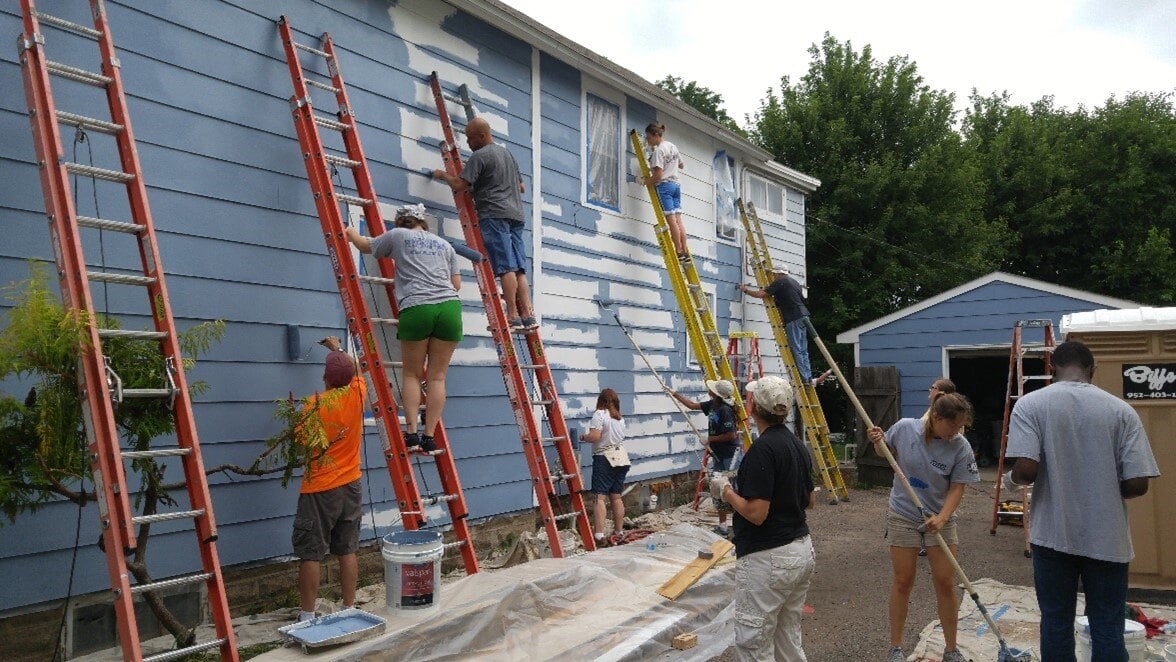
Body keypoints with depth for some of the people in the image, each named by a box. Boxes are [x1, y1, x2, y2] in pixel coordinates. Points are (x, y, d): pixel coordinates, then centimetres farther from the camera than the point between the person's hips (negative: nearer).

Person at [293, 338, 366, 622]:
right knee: (348, 551, 11)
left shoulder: (315, 404, -16)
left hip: (319, 490, -5)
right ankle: (349, 608, 18)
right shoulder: (357, 394, -3)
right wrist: (337, 349, 35)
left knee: (311, 554, 2)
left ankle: (307, 615, 7)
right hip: (350, 486, 5)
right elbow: (354, 371, 20)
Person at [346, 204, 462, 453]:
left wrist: (350, 232, 51)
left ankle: (412, 433, 2)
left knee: (412, 374, 10)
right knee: (437, 376, 6)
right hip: (450, 307, 3)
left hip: (416, 309, -2)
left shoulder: (397, 236, 16)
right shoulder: (444, 244, 24)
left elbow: (365, 246, 32)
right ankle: (429, 436, 5)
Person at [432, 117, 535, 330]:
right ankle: (528, 315, -4)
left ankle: (513, 317, -15)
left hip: (494, 215, -8)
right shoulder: (508, 153, 24)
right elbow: (521, 188, 31)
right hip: (516, 215, 8)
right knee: (519, 269, 3)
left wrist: (443, 175, 9)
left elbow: (459, 185, -9)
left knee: (506, 268, -12)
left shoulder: (480, 156, -3)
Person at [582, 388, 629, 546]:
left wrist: (584, 437, 0)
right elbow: (619, 437, 14)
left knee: (600, 496, -8)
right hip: (621, 458, 7)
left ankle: (599, 534, -15)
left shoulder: (599, 414, -9)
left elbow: (594, 436, -18)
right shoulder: (620, 418, 14)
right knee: (616, 496, 13)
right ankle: (619, 532, 19)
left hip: (604, 459, -7)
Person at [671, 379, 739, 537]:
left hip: (729, 455, -10)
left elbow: (731, 435, -23)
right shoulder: (712, 405, 6)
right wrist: (675, 394, 21)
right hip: (718, 454, 10)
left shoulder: (725, 410, -21)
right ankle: (722, 526, 23)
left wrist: (711, 439, -12)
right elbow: (693, 405, 20)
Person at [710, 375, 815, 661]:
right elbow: (808, 502, 17)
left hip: (768, 558, -9)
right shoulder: (798, 444, 7)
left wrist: (726, 491, -9)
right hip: (802, 550, 10)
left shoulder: (762, 449, -21)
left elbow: (756, 513, -24)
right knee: (789, 639, 19)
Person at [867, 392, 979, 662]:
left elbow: (957, 488, -10)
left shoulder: (961, 448, -15)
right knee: (903, 582, 4)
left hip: (940, 520, 1)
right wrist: (878, 442, -15)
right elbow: (887, 452, 7)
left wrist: (942, 518, -24)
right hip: (903, 517, 0)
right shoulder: (904, 428, -14)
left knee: (946, 584, 2)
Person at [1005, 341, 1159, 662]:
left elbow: (1025, 470, -18)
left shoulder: (1030, 404, -7)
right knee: (1108, 629, 9)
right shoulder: (1121, 410, -3)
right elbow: (1137, 485, -7)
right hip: (1107, 539, 1)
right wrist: (1106, 492, 14)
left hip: (1053, 536, -1)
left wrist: (1011, 479, 5)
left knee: (1056, 623, 11)